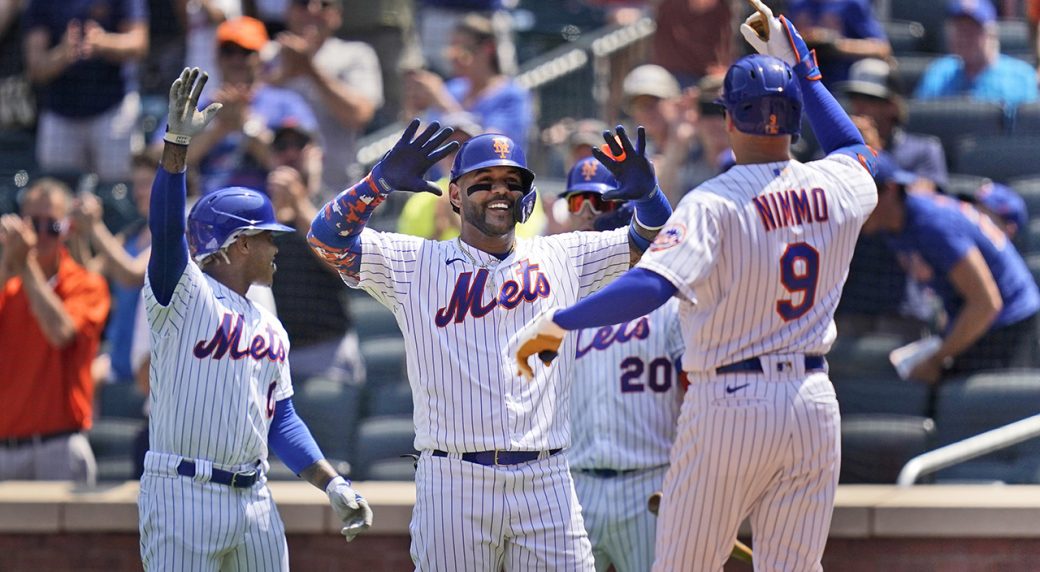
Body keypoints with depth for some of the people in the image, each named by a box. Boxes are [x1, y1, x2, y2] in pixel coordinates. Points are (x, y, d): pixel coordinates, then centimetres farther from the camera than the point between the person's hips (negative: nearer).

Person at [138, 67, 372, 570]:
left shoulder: (270, 329, 18)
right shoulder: (183, 294, -4)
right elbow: (166, 228, -21)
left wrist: (333, 486, 9)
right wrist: (177, 143, -34)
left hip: (253, 500, 7)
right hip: (182, 495, -7)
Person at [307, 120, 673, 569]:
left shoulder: (560, 259, 16)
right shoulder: (416, 265, 9)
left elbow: (650, 238, 16)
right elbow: (328, 238, 0)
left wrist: (645, 192, -7)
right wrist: (384, 180, -17)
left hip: (546, 483, 2)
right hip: (453, 483, -2)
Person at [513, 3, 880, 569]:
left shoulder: (715, 203, -14)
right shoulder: (835, 187, 3)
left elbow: (650, 286, -28)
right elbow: (857, 150, 29)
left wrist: (553, 323, -22)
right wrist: (801, 65, 32)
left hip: (729, 405, -5)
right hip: (814, 404, 5)